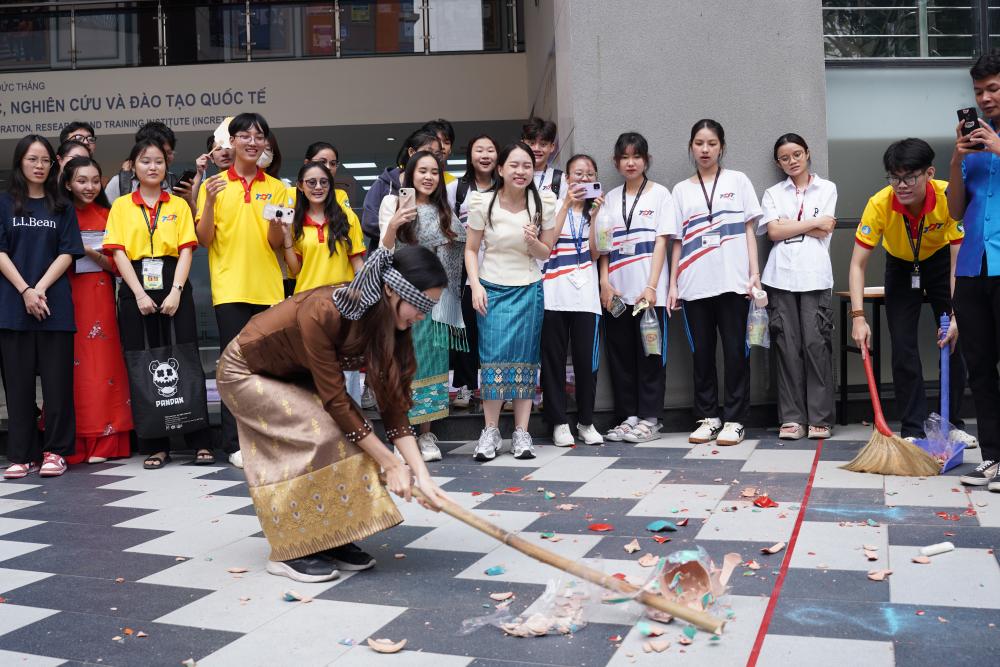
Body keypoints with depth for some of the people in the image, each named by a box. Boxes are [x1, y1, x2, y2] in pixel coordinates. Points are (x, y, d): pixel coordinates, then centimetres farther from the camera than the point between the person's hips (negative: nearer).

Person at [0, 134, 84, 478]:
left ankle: (55, 451, 6)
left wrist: (41, 289, -10)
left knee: (57, 379, -1)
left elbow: (67, 253, 3)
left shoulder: (62, 207, 11)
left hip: (54, 304, 0)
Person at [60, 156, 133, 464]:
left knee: (102, 366, -1)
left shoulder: (107, 216, 8)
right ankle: (70, 446, 2)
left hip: (99, 297, 1)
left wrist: (89, 250, -12)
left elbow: (116, 264, 3)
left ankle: (103, 442, 4)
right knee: (71, 367, -4)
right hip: (67, 297, -1)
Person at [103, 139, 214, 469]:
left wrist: (176, 291, -11)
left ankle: (200, 442, -1)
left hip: (173, 286, 0)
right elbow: (118, 252, 2)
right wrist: (140, 294, -10)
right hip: (136, 289, 1)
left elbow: (186, 250, 2)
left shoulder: (179, 204, 11)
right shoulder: (121, 206, 11)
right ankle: (156, 446, 6)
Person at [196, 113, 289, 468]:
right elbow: (204, 240, -1)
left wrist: (276, 222, -15)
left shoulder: (276, 187, 10)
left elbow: (276, 243, 6)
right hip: (230, 288, -2)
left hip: (268, 288, 2)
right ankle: (235, 443, 4)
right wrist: (209, 202, -16)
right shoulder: (214, 185, 4)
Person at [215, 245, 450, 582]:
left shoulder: (388, 324, -18)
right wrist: (390, 464, -27)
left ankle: (331, 538, 1)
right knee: (318, 438, -21)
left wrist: (422, 475, -21)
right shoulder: (321, 313, -38)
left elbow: (393, 405, -14)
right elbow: (335, 401, -32)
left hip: (294, 376, 7)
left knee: (351, 436, -11)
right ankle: (289, 552, -10)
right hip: (246, 373, -7)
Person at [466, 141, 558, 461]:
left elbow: (546, 253, 6)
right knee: (493, 358, -8)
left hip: (528, 290, 1)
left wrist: (533, 242, -16)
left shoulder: (543, 203, -2)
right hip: (492, 289, -1)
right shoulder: (483, 202, -5)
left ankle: (521, 432, 7)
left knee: (525, 360, 2)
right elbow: (471, 249, 3)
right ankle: (490, 431, 2)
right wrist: (475, 285, -8)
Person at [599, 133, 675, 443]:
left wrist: (651, 286, -12)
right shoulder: (610, 198, 14)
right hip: (616, 292, 4)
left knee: (650, 356, -1)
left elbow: (661, 242, -4)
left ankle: (649, 420, 5)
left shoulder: (660, 194, 3)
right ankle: (628, 417, 13)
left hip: (648, 291, -4)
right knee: (620, 355, 5)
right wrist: (605, 282, -3)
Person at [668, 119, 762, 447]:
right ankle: (708, 417, 15)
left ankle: (734, 420, 6)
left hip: (733, 281, -2)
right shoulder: (681, 189, 12)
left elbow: (748, 229, 6)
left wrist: (754, 273, -4)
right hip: (694, 284, 2)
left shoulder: (738, 181, 9)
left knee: (736, 351, -1)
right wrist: (672, 284, 6)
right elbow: (678, 241, 11)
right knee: (702, 352, 6)